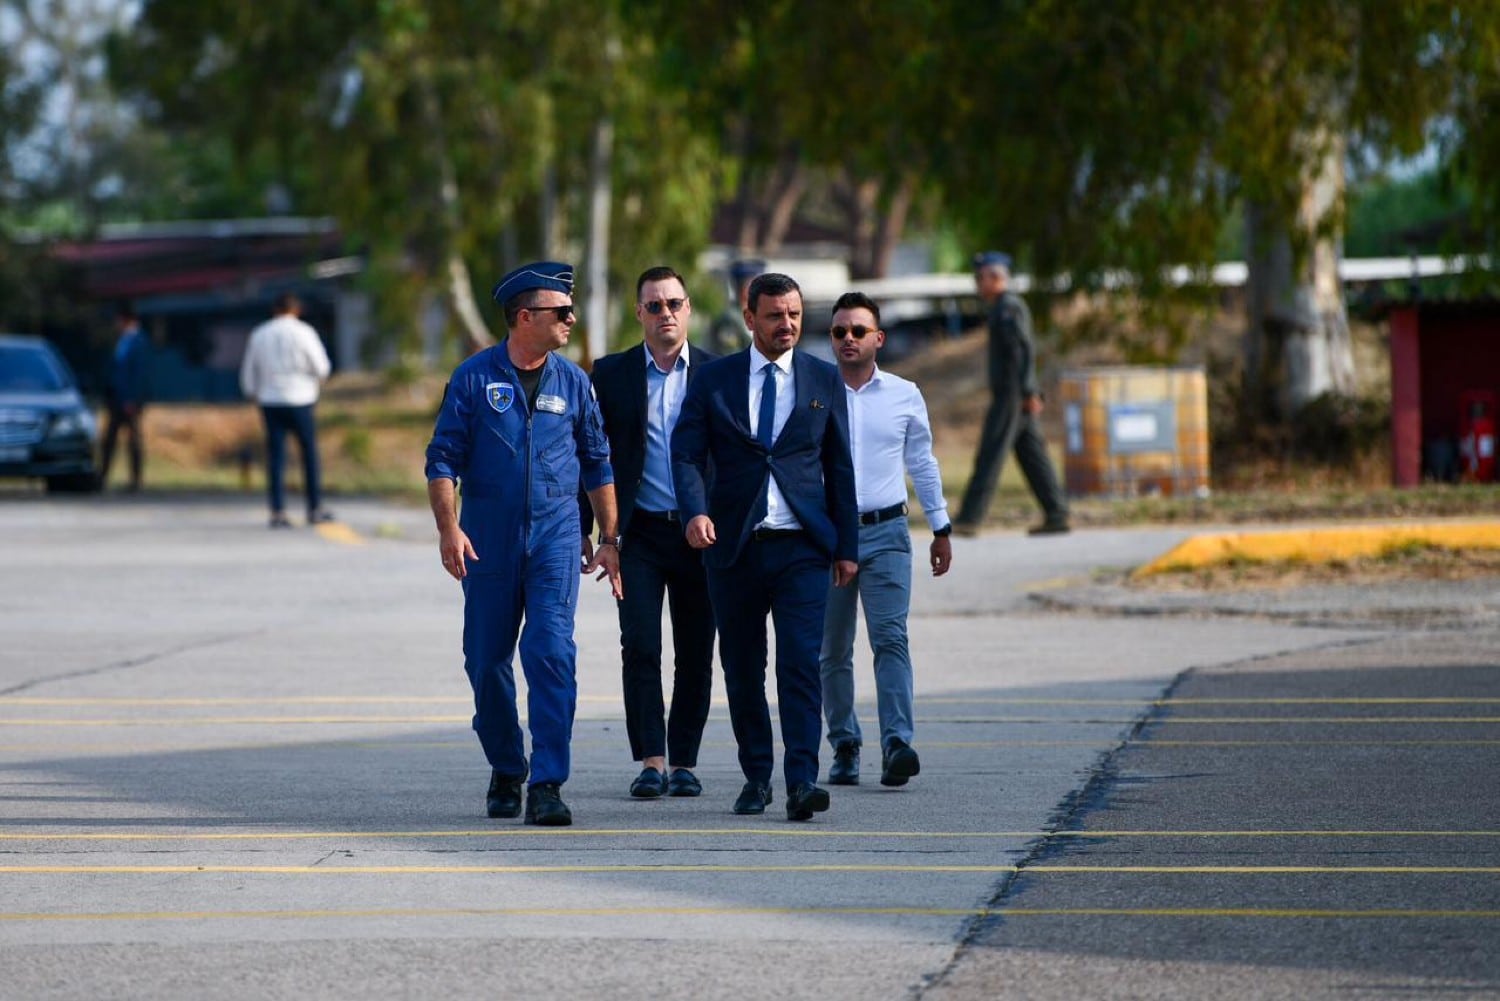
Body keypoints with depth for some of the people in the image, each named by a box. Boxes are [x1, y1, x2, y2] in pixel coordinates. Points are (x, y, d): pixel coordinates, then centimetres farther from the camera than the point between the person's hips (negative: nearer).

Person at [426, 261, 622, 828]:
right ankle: (505, 774, 25)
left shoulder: (572, 382, 7)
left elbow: (598, 463, 15)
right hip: (488, 540, 0)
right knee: (487, 661, 6)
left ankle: (547, 786, -14)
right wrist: (448, 528, -13)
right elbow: (443, 458, -1)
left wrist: (609, 539, 12)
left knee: (552, 654, -12)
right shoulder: (475, 377, 0)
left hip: (555, 536, 0)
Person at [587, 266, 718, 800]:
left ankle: (684, 761, 12)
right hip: (640, 533, 0)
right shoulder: (611, 374, 5)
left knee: (696, 654, 4)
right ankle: (651, 761, -5)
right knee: (640, 649, -9)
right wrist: (581, 533, 1)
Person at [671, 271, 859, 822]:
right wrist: (695, 511, -21)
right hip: (733, 548, 1)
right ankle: (756, 777, 19)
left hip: (802, 547, -1)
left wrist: (847, 545, 7)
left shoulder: (824, 380, 8)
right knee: (742, 669, 7)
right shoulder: (712, 380, 5)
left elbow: (839, 466, 10)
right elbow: (687, 454, -1)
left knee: (801, 662, -13)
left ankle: (802, 781, -19)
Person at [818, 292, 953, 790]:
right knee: (833, 651, 5)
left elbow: (922, 463, 16)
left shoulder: (904, 395, 6)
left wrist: (941, 528, 17)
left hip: (885, 532, -1)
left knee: (890, 637, -14)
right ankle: (844, 748, 16)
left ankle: (897, 745, -23)